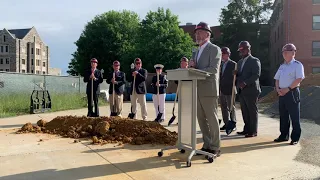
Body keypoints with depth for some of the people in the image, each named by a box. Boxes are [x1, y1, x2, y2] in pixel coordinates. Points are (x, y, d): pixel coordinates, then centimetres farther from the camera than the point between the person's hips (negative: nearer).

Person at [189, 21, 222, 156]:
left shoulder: (214, 49, -5)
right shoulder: (198, 51, 20)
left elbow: (213, 69, -17)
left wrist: (195, 71, -20)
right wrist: (193, 65, 0)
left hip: (209, 90, -8)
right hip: (198, 90, 8)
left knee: (212, 119, -1)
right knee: (201, 119, 11)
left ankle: (215, 148, 8)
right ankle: (207, 145, 21)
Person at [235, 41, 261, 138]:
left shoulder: (255, 61, -4)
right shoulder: (240, 62, 21)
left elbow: (256, 75, -15)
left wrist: (245, 83, -25)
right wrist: (236, 73, 1)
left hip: (251, 90, -7)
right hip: (241, 91, 7)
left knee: (252, 111, -1)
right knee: (245, 111, 10)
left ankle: (253, 131, 5)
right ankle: (247, 129, 18)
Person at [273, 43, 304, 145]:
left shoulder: (297, 65, -6)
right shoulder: (282, 66, 15)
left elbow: (299, 79, -15)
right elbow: (277, 79, 16)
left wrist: (287, 89, -18)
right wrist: (278, 89, -2)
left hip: (292, 92, -7)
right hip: (281, 93, 7)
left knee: (294, 116, -1)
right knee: (283, 115, 12)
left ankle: (295, 138, 7)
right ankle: (284, 135, 22)